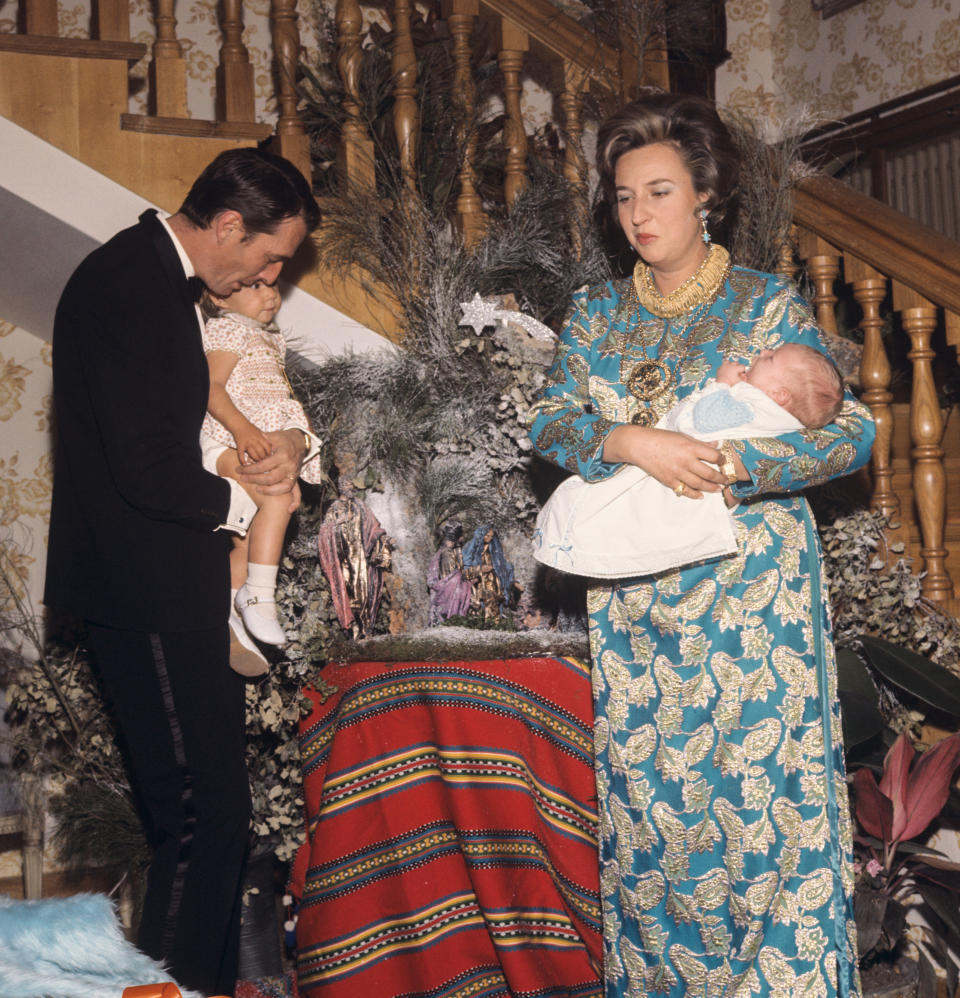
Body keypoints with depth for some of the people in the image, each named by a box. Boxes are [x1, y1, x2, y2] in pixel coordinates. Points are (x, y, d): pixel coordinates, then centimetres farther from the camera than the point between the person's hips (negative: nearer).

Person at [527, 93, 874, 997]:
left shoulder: (768, 306, 0)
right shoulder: (597, 314, 10)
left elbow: (852, 429, -6)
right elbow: (549, 423, -1)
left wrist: (730, 465, -19)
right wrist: (632, 443, -20)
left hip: (750, 592, -3)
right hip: (632, 600, 3)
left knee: (757, 790, -3)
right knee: (643, 793, 6)